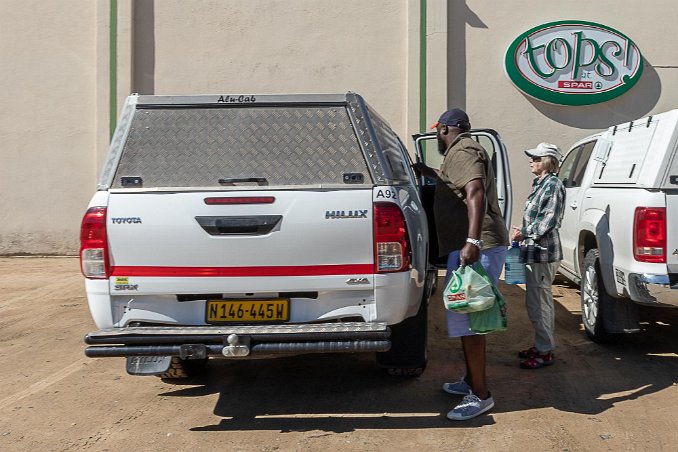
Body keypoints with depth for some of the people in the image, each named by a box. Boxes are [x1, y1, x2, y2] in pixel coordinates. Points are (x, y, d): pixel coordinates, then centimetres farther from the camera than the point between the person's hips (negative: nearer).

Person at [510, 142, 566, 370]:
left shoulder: (553, 184, -12)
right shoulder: (540, 183, 16)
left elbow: (550, 220, -17)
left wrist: (525, 233, -14)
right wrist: (524, 233, 14)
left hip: (542, 253, -10)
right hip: (535, 251, 10)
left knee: (538, 303, -7)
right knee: (541, 301, 17)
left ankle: (544, 352, 1)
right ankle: (542, 345, 28)